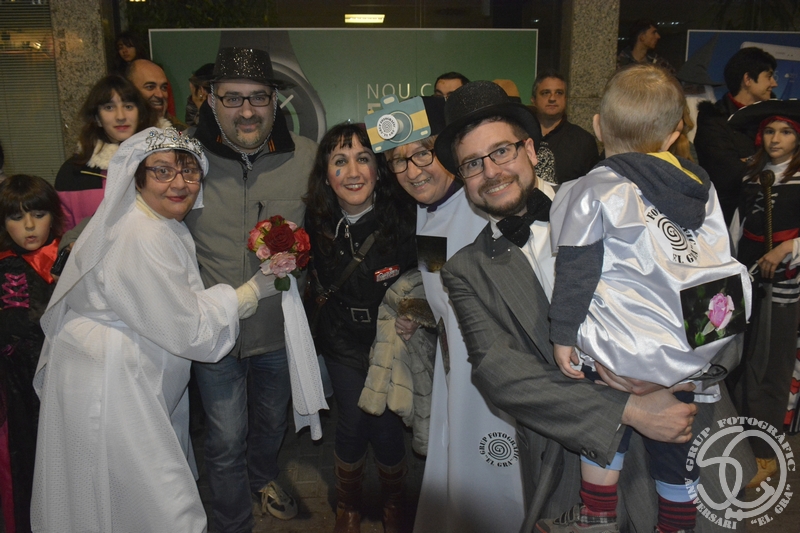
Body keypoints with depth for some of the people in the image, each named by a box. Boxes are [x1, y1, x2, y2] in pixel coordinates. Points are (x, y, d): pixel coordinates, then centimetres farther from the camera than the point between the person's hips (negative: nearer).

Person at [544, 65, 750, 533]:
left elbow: (575, 274, -10)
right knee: (676, 446, 21)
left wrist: (564, 334, -2)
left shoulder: (593, 194, -8)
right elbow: (718, 255, 21)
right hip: (700, 347, 6)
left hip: (629, 352, -6)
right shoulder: (701, 185, 10)